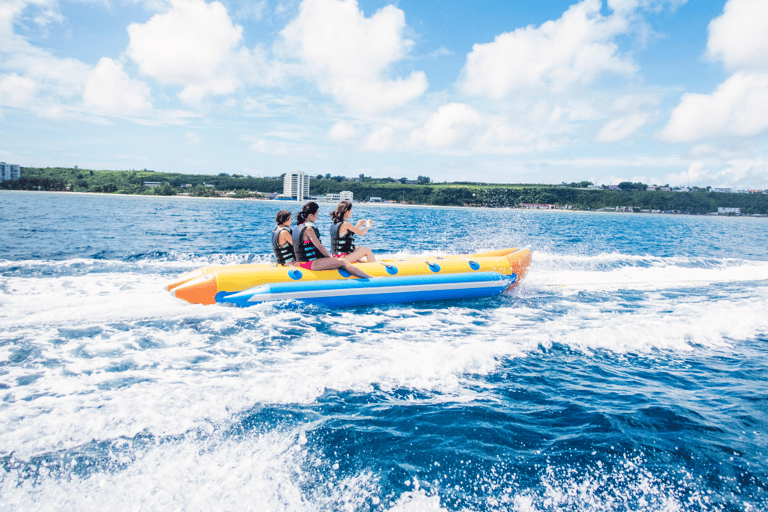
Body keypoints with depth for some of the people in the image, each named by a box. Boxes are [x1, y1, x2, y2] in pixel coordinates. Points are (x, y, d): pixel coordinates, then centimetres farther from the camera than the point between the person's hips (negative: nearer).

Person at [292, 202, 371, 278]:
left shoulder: (298, 227, 12)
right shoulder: (308, 228, -19)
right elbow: (319, 247, -16)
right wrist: (331, 258, -1)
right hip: (311, 263, -11)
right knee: (342, 262, -13)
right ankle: (370, 278, -12)